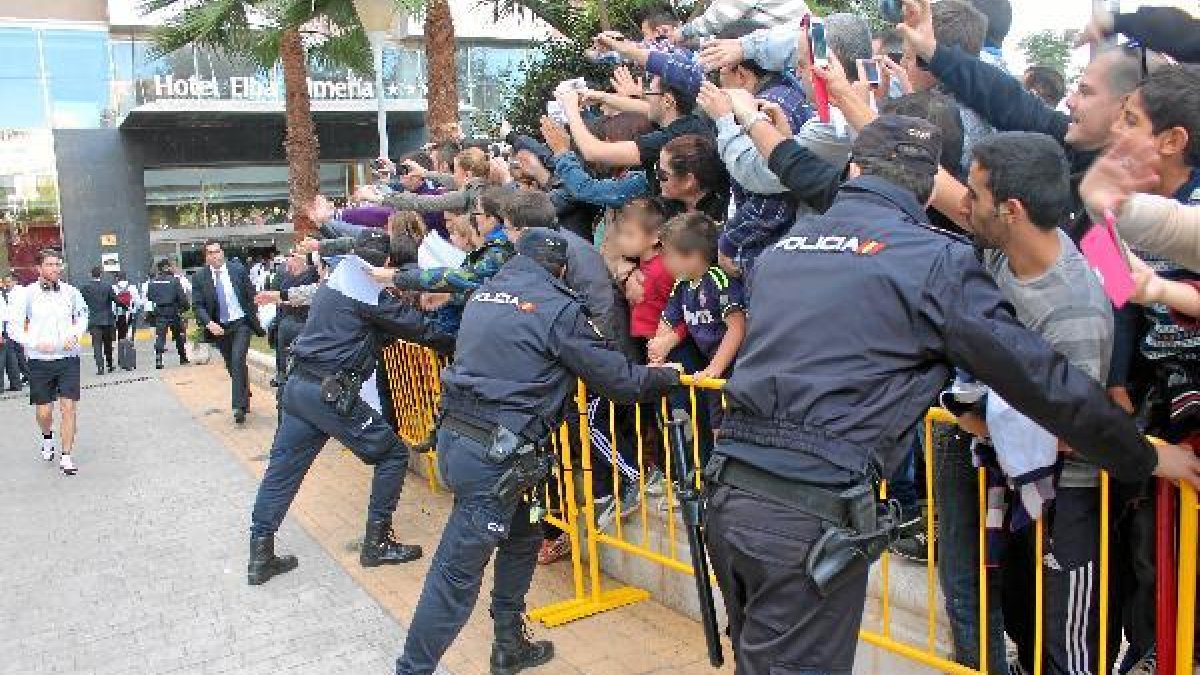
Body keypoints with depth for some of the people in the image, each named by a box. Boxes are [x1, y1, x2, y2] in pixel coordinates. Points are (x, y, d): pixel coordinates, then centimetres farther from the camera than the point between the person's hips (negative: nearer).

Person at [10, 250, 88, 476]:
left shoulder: (70, 291, 1)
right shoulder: (27, 294, -4)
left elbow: (82, 314, 17)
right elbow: (14, 327, -1)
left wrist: (76, 335, 0)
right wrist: (36, 343, -15)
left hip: (68, 358, 1)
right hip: (40, 361, -1)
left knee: (68, 407, -5)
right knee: (44, 412, 7)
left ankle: (66, 457, 4)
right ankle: (47, 437, 41)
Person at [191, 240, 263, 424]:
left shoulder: (238, 270, -3)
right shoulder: (199, 277, -2)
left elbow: (251, 296, 3)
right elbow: (198, 306, -5)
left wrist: (255, 319, 3)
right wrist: (209, 323, -21)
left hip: (241, 323, -2)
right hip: (219, 327, 2)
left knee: (238, 361, -17)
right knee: (232, 367, 11)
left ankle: (239, 405, -15)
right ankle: (245, 398, 28)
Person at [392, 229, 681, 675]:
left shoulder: (485, 294, 13)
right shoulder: (557, 307, -9)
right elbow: (616, 378, -6)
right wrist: (667, 376, 12)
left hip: (455, 436, 9)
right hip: (493, 455, -9)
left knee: (522, 538, 24)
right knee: (458, 575, 1)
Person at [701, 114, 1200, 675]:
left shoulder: (784, 246, 15)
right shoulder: (937, 260, -4)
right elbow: (1040, 377, -1)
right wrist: (1146, 458, 15)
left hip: (727, 488, 7)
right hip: (809, 512, -6)